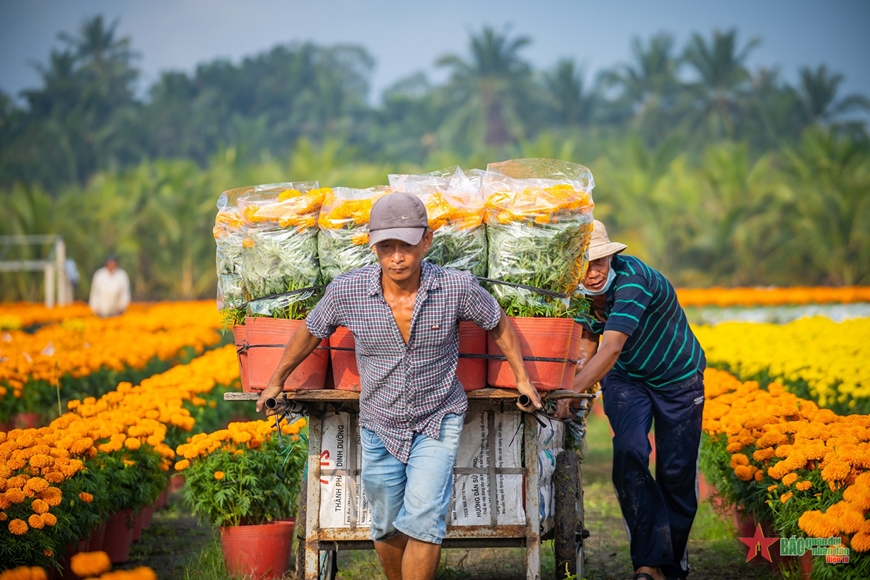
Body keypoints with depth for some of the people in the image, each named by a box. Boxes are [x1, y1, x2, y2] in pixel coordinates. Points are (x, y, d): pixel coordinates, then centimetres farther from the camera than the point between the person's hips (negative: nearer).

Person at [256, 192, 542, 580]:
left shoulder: (457, 288, -19)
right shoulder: (347, 291, -16)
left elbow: (498, 324, 2)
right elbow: (311, 332, 5)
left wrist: (522, 379, 9)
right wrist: (277, 381, 16)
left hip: (437, 421, -2)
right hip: (380, 427, 2)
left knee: (423, 519, -18)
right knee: (388, 528, 13)